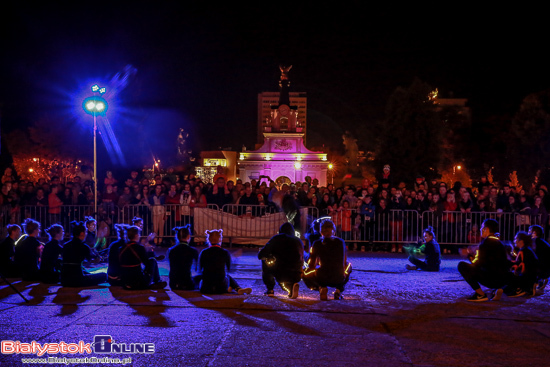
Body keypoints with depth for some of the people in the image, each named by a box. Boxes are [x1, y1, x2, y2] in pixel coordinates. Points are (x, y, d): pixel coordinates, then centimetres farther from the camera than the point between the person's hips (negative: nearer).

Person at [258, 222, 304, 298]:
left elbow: (260, 255, 3)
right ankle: (291, 286, 6)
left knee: (265, 262, 22)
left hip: (282, 274, -4)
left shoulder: (277, 238, 4)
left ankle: (270, 290, 17)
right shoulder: (299, 241, 16)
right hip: (296, 276, 4)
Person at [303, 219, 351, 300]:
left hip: (322, 279, -2)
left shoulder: (317, 244, 1)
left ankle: (321, 288, 1)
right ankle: (339, 290, 14)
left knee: (306, 273, 29)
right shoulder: (341, 242, 6)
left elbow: (311, 265, 7)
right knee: (348, 265, 35)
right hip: (339, 280, 2)